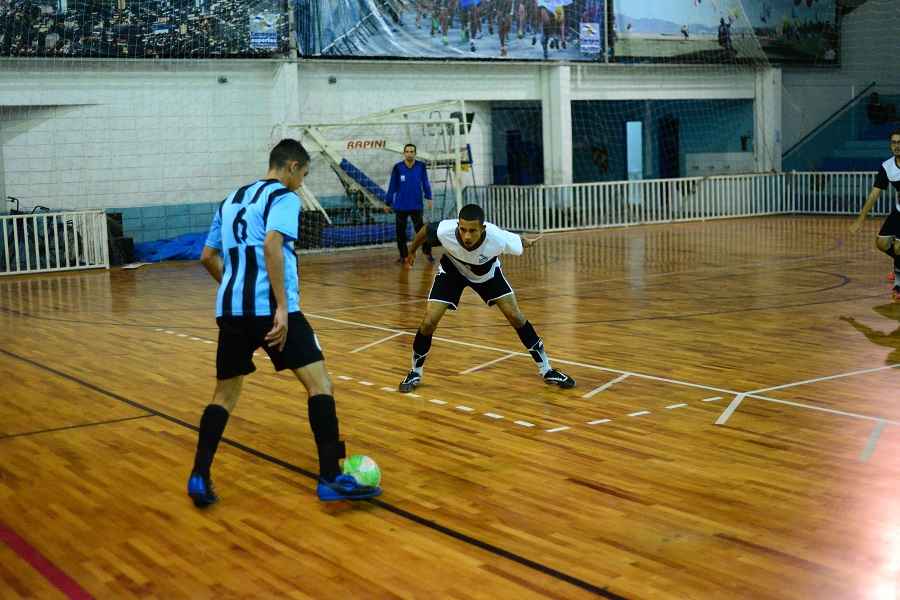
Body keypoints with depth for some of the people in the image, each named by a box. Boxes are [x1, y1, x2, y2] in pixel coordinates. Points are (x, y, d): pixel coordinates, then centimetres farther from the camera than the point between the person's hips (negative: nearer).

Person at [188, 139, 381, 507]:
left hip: (230, 309, 7)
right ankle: (331, 478, -9)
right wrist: (282, 306, -21)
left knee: (225, 393, 18)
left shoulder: (231, 200, 21)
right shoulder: (283, 197, -1)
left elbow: (208, 257, 26)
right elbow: (271, 246, -19)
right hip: (270, 308, -7)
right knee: (319, 383, -3)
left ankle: (199, 477, 12)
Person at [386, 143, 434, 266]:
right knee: (400, 231, 7)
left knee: (420, 229, -5)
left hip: (416, 205, -1)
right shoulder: (398, 167, -3)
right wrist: (388, 203, 5)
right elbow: (392, 186, 2)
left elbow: (425, 183, 1)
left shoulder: (421, 166, -2)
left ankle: (427, 252, 8)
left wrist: (429, 198, -8)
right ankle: (403, 255, 18)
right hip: (401, 206, 1)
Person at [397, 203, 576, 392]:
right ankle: (415, 372, 14)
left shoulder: (498, 238, -40)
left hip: (487, 272, 0)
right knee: (428, 322, -11)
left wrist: (528, 242, 8)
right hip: (452, 270, 0)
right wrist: (412, 252, 4)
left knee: (515, 316, -5)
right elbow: (424, 230, -15)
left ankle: (546, 370, 11)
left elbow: (519, 242, -16)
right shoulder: (444, 230, -39)